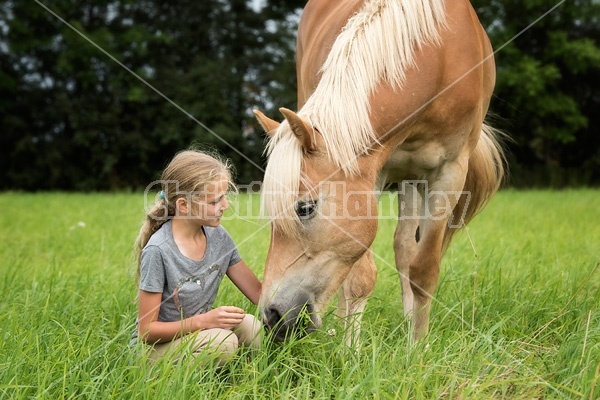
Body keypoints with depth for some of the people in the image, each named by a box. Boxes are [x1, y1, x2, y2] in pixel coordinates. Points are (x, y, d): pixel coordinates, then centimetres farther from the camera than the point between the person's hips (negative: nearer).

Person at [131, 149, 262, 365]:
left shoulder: (218, 236, -2)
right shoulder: (158, 250, -22)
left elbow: (258, 293, 5)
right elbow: (147, 330, -18)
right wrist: (202, 321, -28)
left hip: (199, 331, 6)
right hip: (155, 347, -6)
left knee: (250, 325, -21)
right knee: (223, 341, -30)